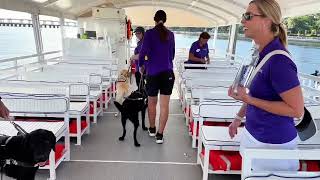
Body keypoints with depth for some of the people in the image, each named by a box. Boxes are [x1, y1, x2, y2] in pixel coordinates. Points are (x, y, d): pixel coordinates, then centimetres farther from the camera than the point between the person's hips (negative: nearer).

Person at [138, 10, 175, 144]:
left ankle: (152, 129, 30)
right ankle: (160, 135, 6)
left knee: (151, 103, 15)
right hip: (168, 73, 2)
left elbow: (144, 52, -14)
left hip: (153, 73, -2)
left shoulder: (149, 33, -6)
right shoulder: (170, 34, 6)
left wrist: (141, 65, 3)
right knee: (164, 105, 3)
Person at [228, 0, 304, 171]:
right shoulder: (261, 54, 3)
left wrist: (248, 99, -25)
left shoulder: (278, 60, -25)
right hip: (255, 133, 8)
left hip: (272, 143, -8)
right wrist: (239, 117, 19)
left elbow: (297, 110, -23)